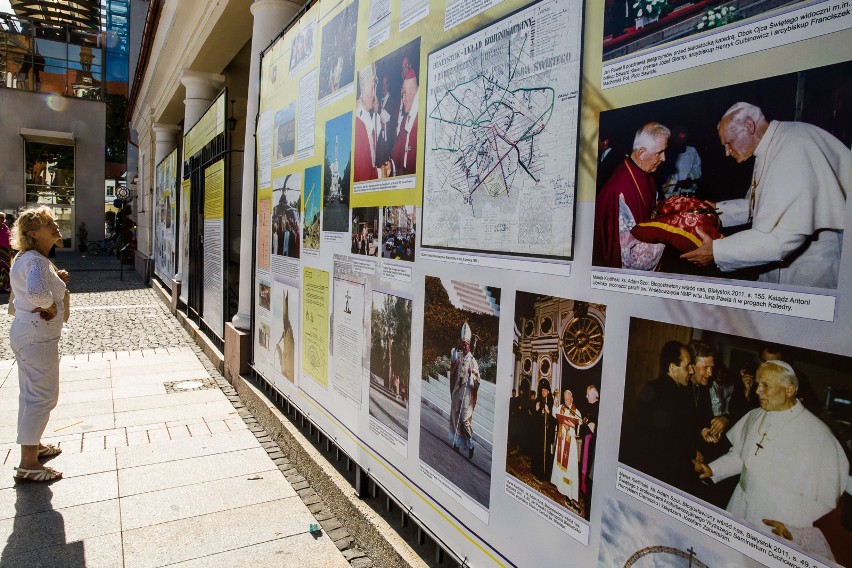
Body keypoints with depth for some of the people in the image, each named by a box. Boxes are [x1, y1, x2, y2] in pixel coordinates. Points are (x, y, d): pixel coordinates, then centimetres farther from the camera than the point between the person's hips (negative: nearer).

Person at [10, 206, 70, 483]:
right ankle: (28, 464, 3)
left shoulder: (24, 258, 11)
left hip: (25, 333, 11)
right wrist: (51, 308, -22)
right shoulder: (37, 261, -22)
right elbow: (36, 291, -43)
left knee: (31, 393, 22)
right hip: (39, 337, -11)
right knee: (43, 396, -4)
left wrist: (58, 278, 5)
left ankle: (32, 445, 38)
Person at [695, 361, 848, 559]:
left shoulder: (816, 433, -16)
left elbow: (824, 497, -13)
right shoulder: (754, 417, 1)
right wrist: (712, 469, 2)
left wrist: (795, 530, -20)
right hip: (741, 514, 5)